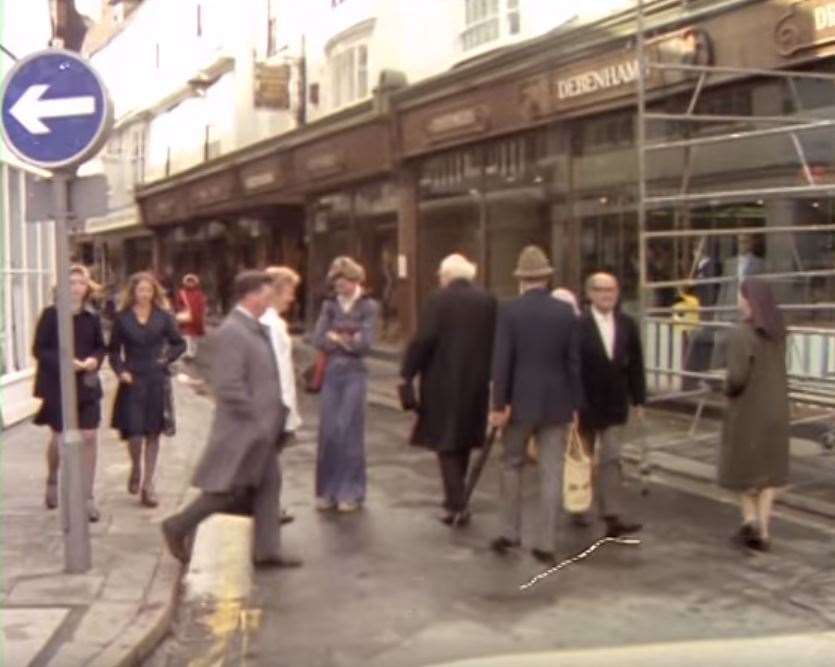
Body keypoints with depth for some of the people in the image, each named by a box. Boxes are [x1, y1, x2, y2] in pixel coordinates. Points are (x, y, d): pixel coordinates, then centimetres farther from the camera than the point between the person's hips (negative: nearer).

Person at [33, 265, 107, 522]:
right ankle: (52, 481, 39)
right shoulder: (51, 314, -7)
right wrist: (62, 361, -22)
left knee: (89, 438, -3)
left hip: (87, 385, 2)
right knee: (59, 438, 10)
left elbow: (101, 347, 12)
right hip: (57, 386, -2)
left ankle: (88, 497, 5)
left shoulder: (92, 317, 2)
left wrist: (95, 360, -10)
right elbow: (38, 349, -8)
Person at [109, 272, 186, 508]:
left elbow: (179, 343, 10)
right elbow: (113, 350, 6)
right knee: (134, 431, -8)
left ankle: (147, 485, 14)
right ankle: (136, 468, 24)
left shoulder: (163, 317, 4)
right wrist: (120, 371, -8)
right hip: (132, 381, -1)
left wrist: (167, 358, -5)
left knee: (153, 433, 5)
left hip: (157, 381, 1)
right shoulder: (122, 318, 2)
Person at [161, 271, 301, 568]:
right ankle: (177, 527, 16)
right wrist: (258, 419, -20)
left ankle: (266, 551, 18)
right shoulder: (232, 332, -20)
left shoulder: (254, 328, 11)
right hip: (242, 429, -10)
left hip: (260, 429, 10)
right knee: (228, 491, 0)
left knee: (268, 484, 11)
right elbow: (229, 387, -25)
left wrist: (274, 416, 14)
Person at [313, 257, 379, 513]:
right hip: (331, 373, 3)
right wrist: (347, 340, -11)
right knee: (328, 431, 3)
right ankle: (327, 491, 14)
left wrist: (335, 338, -3)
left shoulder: (368, 306, -1)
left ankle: (350, 492, 8)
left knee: (349, 431, -2)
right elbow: (318, 339, -1)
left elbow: (365, 344, -10)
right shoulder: (330, 305, 8)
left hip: (354, 374, -3)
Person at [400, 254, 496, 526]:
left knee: (446, 444, 2)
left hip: (443, 383, -5)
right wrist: (490, 374, 12)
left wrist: (407, 372, -6)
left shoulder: (439, 300, -10)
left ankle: (457, 505, -4)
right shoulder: (488, 301, 3)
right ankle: (455, 497, 28)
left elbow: (424, 340, -15)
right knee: (464, 439, 18)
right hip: (476, 381, 5)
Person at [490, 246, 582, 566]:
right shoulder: (566, 312, -1)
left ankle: (510, 532, 19)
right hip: (556, 404, 2)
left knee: (512, 465, 16)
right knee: (551, 473, 5)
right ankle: (545, 543, 6)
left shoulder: (510, 311, -8)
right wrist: (575, 404, 9)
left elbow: (501, 361, -11)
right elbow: (574, 362, 1)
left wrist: (499, 404, -6)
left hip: (521, 402, -1)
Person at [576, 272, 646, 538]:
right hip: (585, 404, -3)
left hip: (613, 404, 3)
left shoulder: (627, 325, 3)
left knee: (610, 459, 0)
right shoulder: (578, 326, -12)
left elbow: (635, 364, 6)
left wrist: (638, 400, 4)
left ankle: (612, 516, 2)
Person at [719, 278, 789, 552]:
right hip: (776, 407, 6)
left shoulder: (741, 335, -20)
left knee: (744, 465, 15)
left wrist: (727, 389, -5)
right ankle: (763, 530, 11)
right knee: (768, 468, 12)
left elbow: (737, 377, -25)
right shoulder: (777, 332, 2)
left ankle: (750, 519, 9)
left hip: (748, 409, -6)